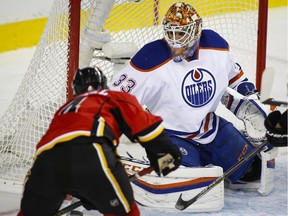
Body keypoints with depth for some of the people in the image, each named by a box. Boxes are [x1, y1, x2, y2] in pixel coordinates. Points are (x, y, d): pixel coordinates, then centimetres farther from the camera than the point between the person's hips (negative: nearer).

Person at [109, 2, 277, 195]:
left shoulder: (216, 45, -8)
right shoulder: (151, 60, -23)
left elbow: (234, 76, 13)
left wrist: (252, 104, 7)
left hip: (212, 129, 5)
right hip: (171, 134, -5)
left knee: (250, 167, 0)